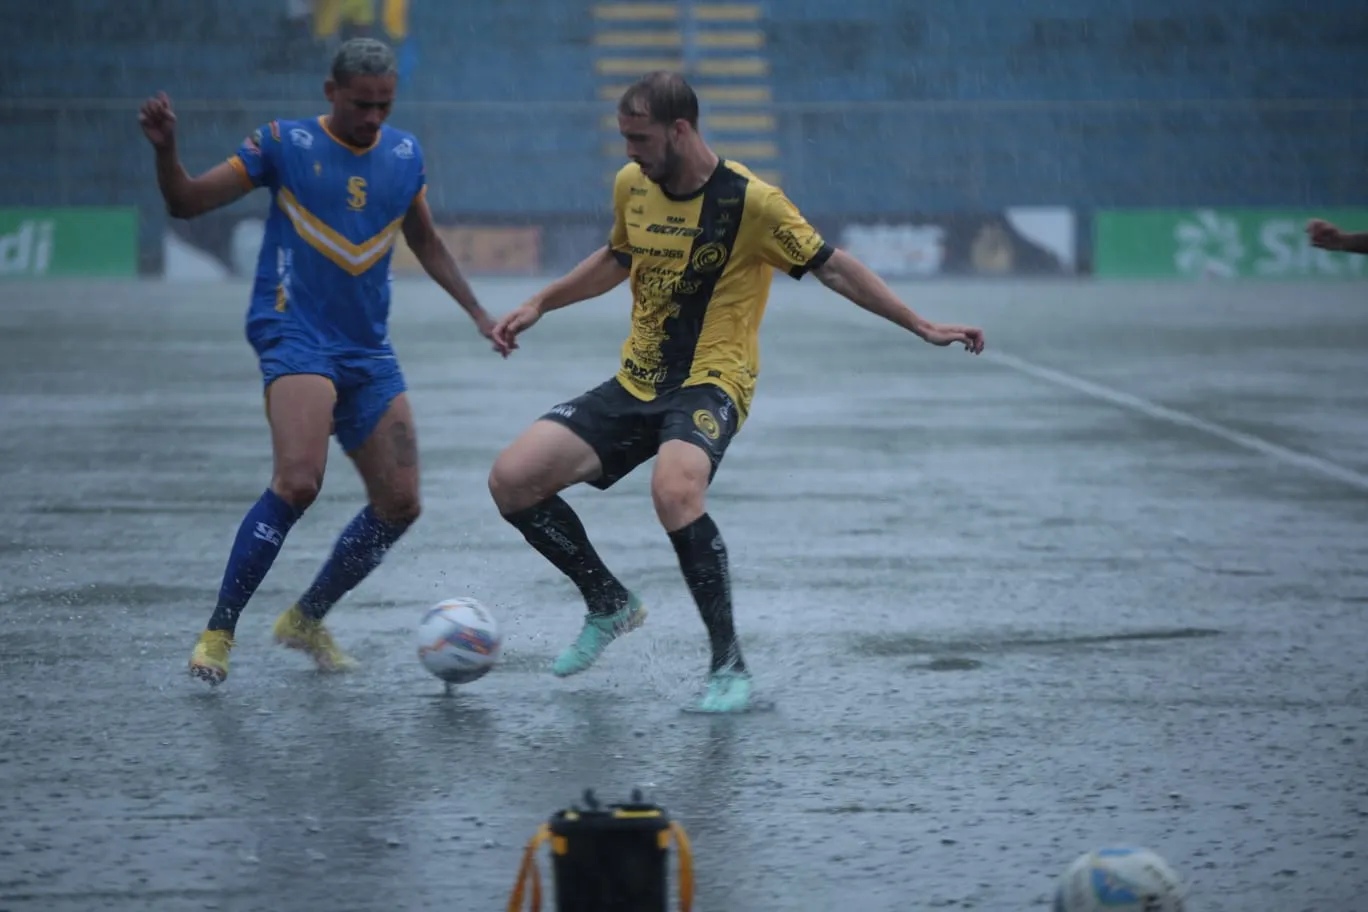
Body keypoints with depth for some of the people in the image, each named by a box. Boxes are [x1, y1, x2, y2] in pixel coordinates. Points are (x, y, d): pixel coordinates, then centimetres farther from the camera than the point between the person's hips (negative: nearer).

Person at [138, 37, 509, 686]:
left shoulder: (405, 155, 10)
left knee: (399, 504, 3)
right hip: (295, 336, -6)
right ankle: (218, 632, -17)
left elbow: (426, 243, 25)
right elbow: (187, 203, -2)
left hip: (369, 352, 6)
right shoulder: (285, 145, -4)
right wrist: (165, 151, -21)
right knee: (298, 480, -27)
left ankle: (306, 620, 22)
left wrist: (478, 312, 20)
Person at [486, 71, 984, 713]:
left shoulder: (750, 201, -13)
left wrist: (924, 328, -9)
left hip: (709, 384, -7)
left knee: (673, 491, -38)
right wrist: (539, 305, 24)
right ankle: (610, 605, 16)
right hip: (635, 383, 7)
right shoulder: (631, 184, 6)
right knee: (511, 480, -7)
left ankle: (729, 665, -23)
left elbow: (832, 268, -6)